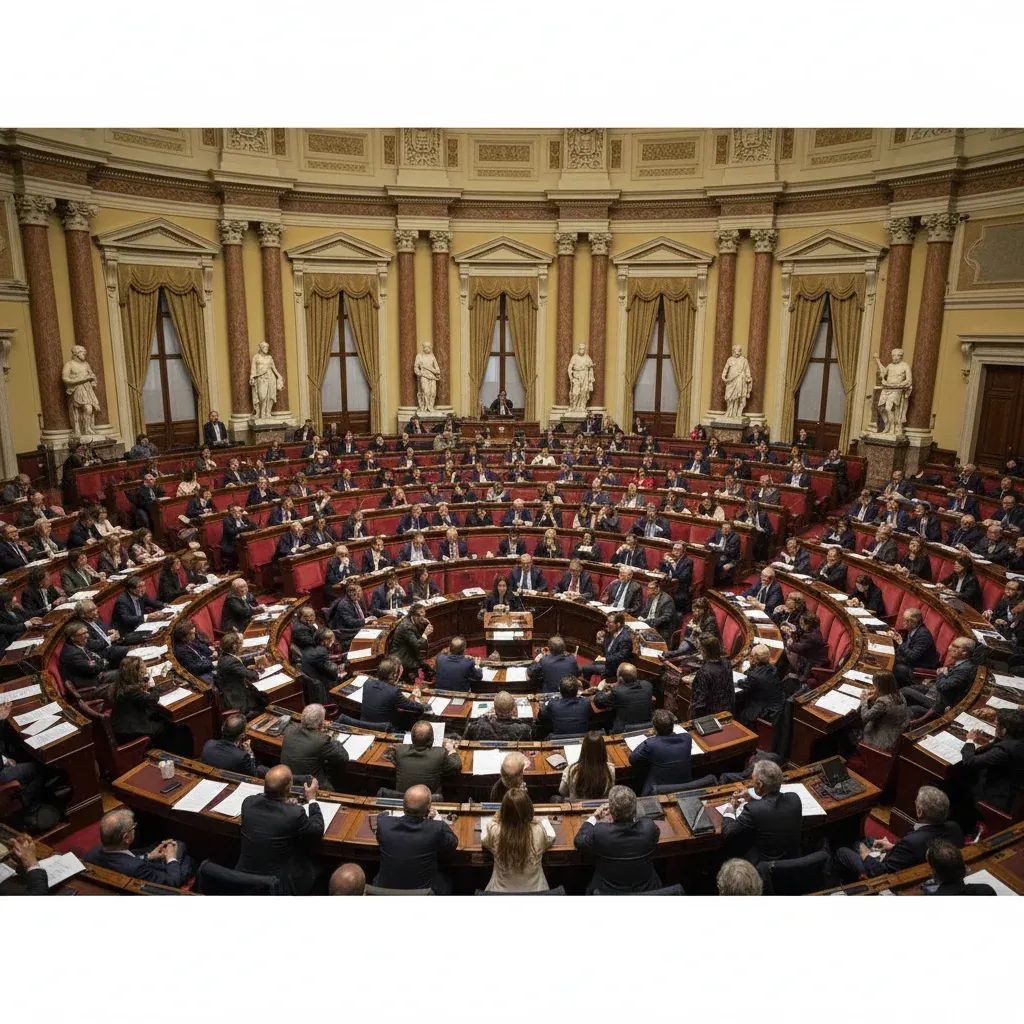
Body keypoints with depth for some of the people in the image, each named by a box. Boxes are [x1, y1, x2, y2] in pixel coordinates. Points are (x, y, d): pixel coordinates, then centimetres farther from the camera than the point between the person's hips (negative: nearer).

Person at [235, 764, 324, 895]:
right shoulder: (295, 814, -26)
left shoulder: (248, 802, -14)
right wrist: (312, 799, 4)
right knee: (314, 864, 23)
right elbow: (318, 831, -6)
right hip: (280, 886, -4)